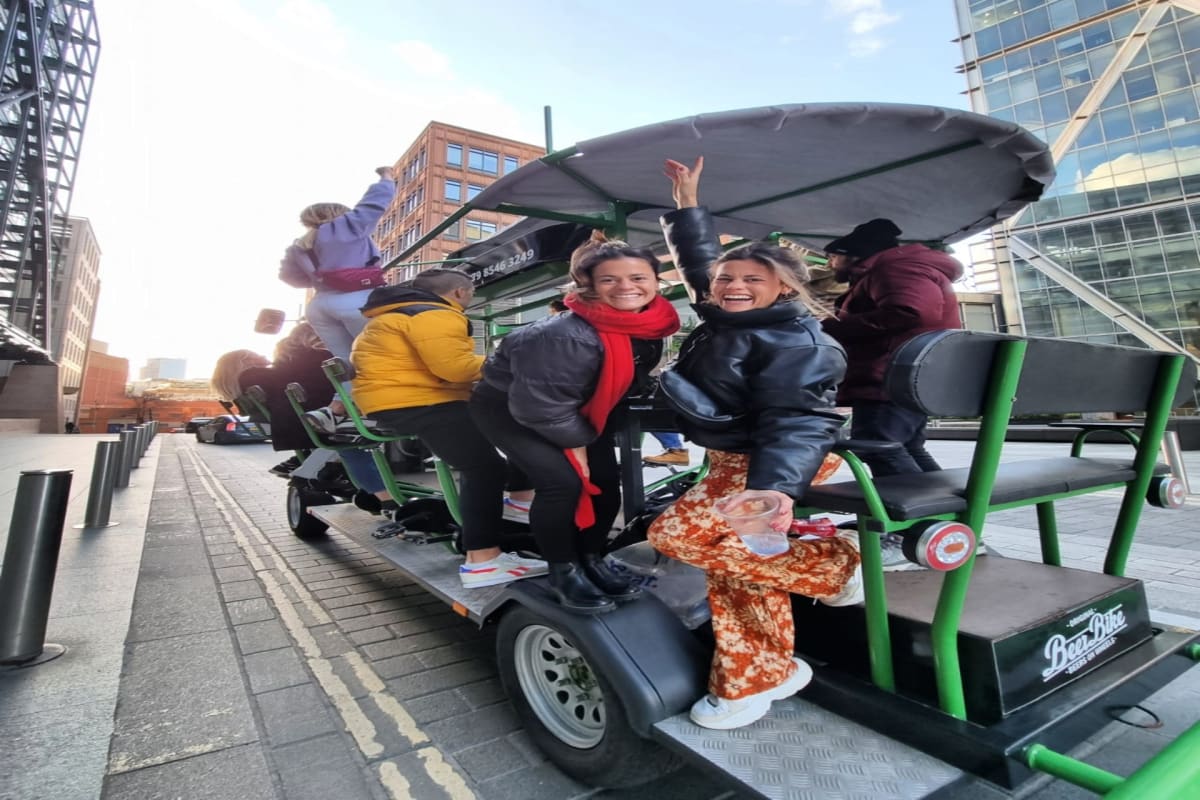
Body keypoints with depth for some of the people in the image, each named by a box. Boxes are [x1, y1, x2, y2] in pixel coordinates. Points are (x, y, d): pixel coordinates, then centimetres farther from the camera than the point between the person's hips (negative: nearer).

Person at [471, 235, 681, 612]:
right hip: (508, 407, -7)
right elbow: (540, 405, -31)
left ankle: (591, 560, 23)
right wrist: (577, 444, -16)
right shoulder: (563, 336, -37)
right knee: (563, 482, -21)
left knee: (606, 483, 1)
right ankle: (563, 571, 2)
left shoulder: (649, 326, -12)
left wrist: (593, 436, 5)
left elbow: (631, 380, 6)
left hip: (581, 409, 7)